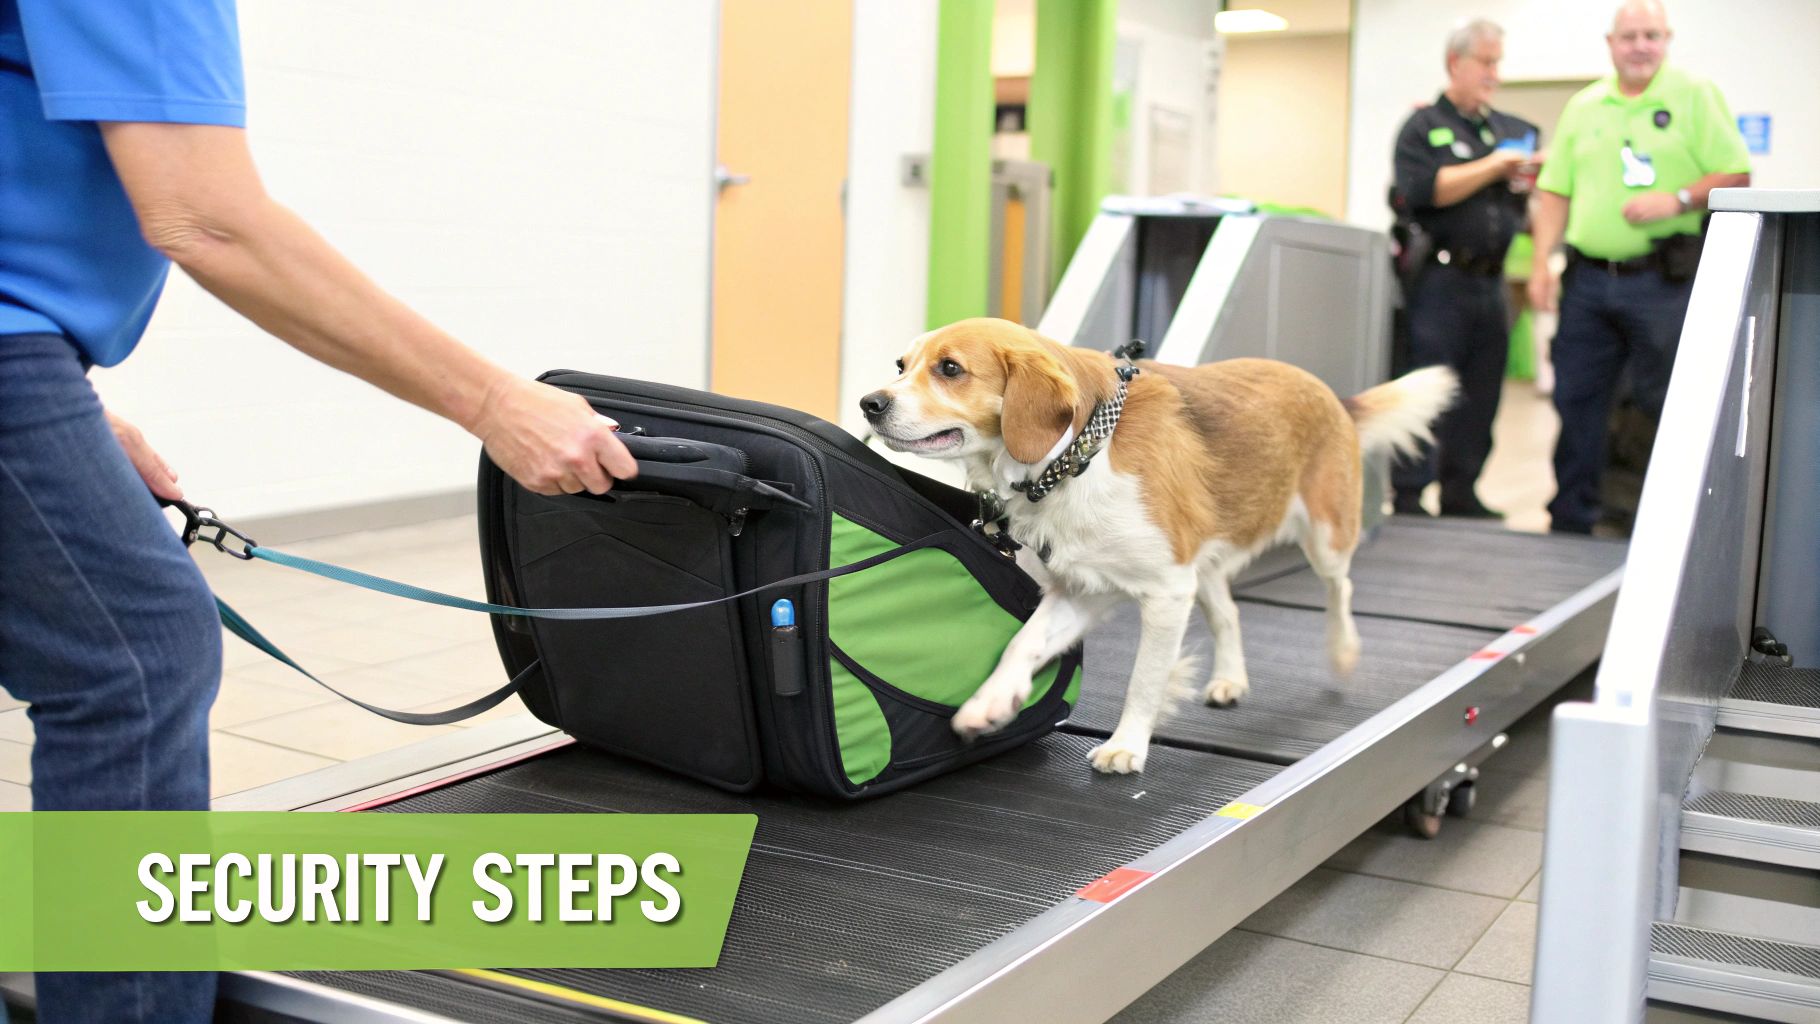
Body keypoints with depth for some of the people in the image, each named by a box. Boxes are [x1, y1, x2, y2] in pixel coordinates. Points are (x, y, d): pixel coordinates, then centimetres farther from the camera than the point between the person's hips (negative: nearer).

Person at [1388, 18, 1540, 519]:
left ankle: (1461, 493, 17)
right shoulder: (1424, 127, 0)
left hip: (1490, 282, 6)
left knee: (1481, 393, 8)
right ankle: (1408, 497, 0)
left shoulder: (1512, 129, 18)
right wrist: (1491, 167, -13)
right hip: (1441, 277, -6)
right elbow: (1423, 190, -16)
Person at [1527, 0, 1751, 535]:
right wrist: (1541, 263, 3)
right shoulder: (1582, 107, 13)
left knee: (1671, 406, 0)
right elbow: (1555, 191, 12)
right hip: (1587, 279, 4)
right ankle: (1570, 520, 17)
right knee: (1575, 401, 7)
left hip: (1662, 283, -4)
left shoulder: (1695, 96, 2)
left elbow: (1736, 176, -2)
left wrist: (1679, 199, -17)